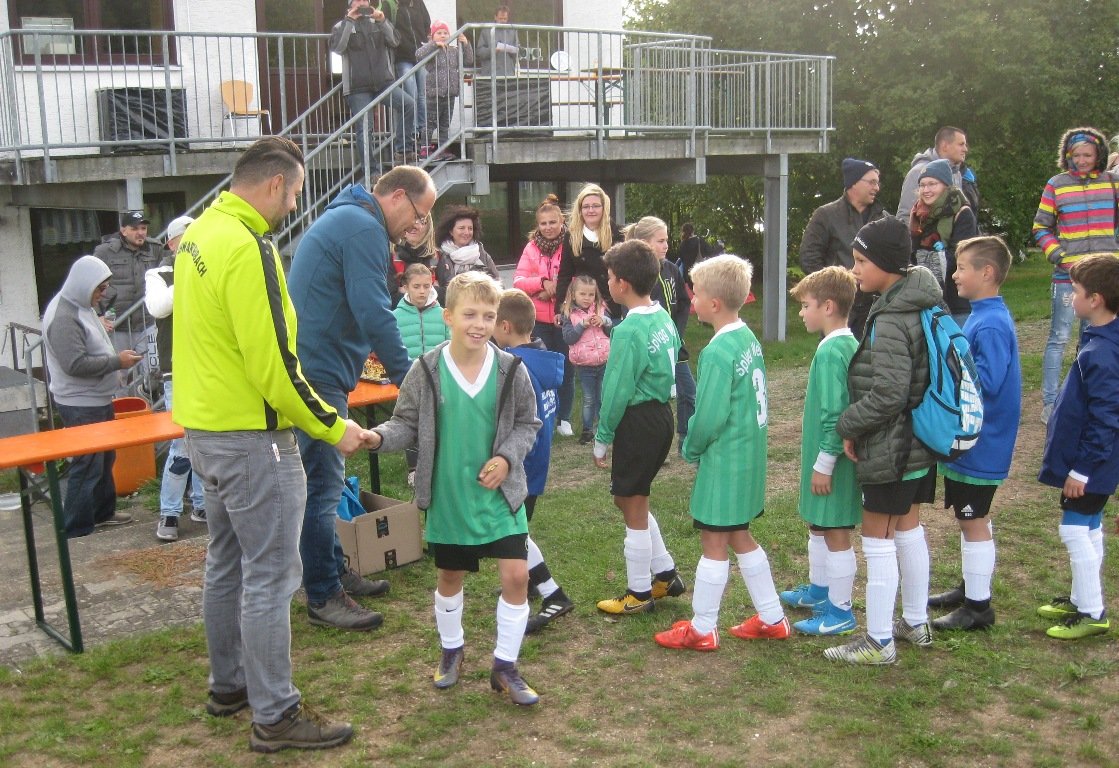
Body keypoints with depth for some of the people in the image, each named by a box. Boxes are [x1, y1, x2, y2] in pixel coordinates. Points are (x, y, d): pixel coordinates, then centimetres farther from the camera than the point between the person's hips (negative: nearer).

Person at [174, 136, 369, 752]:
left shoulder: (199, 234, 9)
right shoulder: (247, 248, -22)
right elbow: (272, 364, -23)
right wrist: (331, 427, -13)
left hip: (204, 428, 10)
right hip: (250, 438, -10)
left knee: (227, 563, 20)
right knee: (270, 577, -1)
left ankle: (228, 685, 34)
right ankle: (275, 715, 9)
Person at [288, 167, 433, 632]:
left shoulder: (343, 217, 19)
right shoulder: (364, 229, -16)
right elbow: (375, 312, -21)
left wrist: (370, 349, 23)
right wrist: (407, 377, -14)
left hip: (313, 367, 11)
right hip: (319, 374, -11)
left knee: (325, 480, 18)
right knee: (323, 485, -5)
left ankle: (334, 571, 30)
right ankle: (323, 598, 3)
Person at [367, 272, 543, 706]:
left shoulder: (510, 369, -7)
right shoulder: (426, 370, -9)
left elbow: (527, 424, 3)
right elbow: (408, 424, -2)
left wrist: (507, 458, -12)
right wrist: (379, 437, -22)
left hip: (500, 492, 0)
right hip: (447, 494, 0)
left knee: (516, 575, -5)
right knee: (450, 576, 16)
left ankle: (505, 666, 13)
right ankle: (451, 650, 40)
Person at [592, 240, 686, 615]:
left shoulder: (628, 332, -21)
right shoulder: (664, 319, 5)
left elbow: (616, 392, -18)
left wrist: (601, 440, -7)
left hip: (638, 423, -9)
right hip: (661, 414, 9)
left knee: (633, 507, 5)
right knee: (631, 498, 22)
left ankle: (639, 594, 18)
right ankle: (666, 574, 29)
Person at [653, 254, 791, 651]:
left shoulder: (718, 352, -23)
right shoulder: (749, 339, 5)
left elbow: (710, 415, -23)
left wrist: (691, 448, -3)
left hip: (725, 461, -9)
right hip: (749, 454, 9)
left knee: (713, 543, 4)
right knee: (740, 538, 20)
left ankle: (702, 630, 16)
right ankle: (772, 618, 28)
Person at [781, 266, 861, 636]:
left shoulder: (831, 351, -23)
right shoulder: (848, 344, 7)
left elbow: (834, 413, -24)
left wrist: (824, 463, -18)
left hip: (831, 458, -10)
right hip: (828, 455, 10)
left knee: (835, 532, 1)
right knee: (817, 525, 22)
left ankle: (840, 611, 11)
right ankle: (819, 589, 39)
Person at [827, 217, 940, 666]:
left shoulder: (889, 323, -22)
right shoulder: (920, 307, 6)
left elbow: (886, 395, -26)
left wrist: (848, 426, -11)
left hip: (889, 448, -9)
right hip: (919, 444, 9)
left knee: (877, 538, 0)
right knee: (908, 528, 20)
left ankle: (879, 642, 8)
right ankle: (916, 623, 33)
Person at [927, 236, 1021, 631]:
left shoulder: (991, 324, -23)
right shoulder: (982, 316, 8)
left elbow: (987, 381, -30)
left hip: (980, 446, -10)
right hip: (969, 441, 10)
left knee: (974, 520, 1)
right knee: (972, 517, 20)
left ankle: (978, 606, 12)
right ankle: (970, 588, 34)